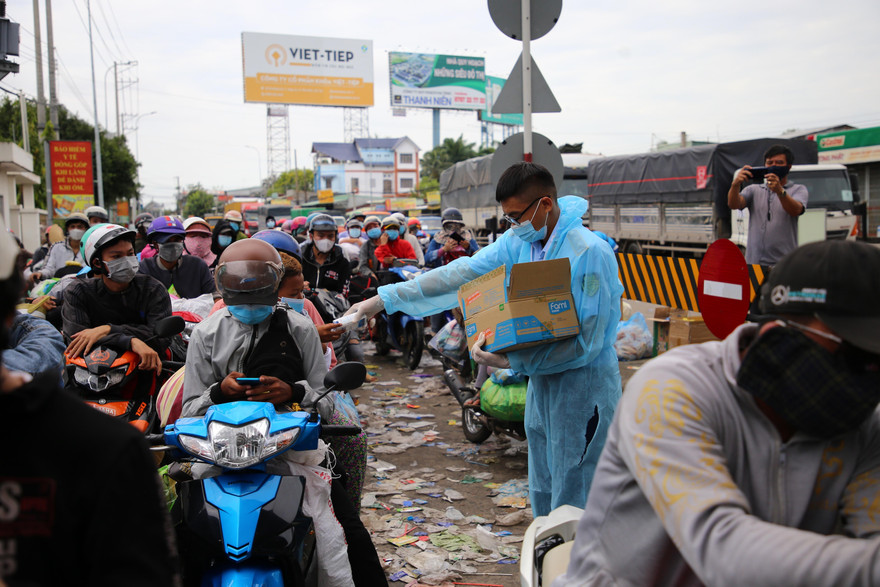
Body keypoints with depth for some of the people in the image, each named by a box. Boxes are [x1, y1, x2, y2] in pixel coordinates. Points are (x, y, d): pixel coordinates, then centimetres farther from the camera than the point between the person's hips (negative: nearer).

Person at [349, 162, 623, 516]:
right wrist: (385, 299, -3)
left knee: (573, 504, -1)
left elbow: (587, 341, -22)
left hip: (583, 385, -8)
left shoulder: (590, 253, -20)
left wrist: (511, 362, -26)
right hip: (542, 379, 8)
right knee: (543, 495, 18)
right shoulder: (519, 242, 3)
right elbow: (461, 274, 1)